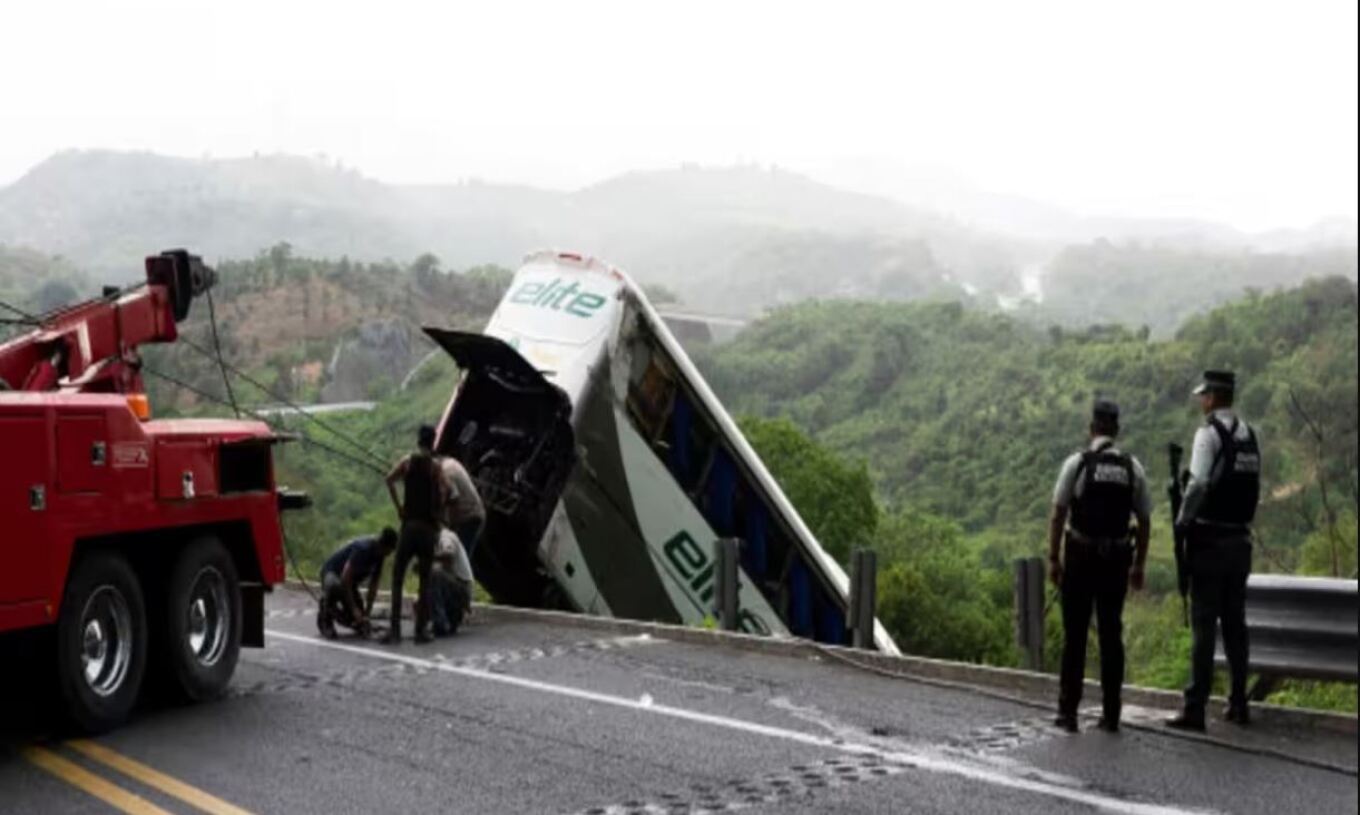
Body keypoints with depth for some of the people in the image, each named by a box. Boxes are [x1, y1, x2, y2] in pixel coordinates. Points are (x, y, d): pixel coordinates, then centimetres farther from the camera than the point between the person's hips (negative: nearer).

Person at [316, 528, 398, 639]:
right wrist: (354, 609, -32)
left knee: (361, 626, -4)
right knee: (335, 586, -45)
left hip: (349, 584, 7)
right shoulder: (363, 548, -31)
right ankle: (324, 618, -17)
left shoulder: (379, 553, -7)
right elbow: (345, 579, -33)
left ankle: (333, 612, 23)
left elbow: (373, 584, -1)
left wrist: (367, 612, -9)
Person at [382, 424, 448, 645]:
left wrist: (398, 507, -4)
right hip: (429, 526, 0)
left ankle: (395, 629, -3)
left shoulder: (407, 461, 5)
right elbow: (443, 492, -14)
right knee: (424, 580, 8)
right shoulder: (435, 465, 1)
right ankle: (421, 629, 6)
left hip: (409, 525, 0)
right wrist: (438, 515, 1)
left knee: (397, 577, 6)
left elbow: (389, 479, -11)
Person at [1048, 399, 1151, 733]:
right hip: (1117, 558, 2)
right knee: (1111, 634, 8)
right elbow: (1144, 521, 6)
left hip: (1081, 556, -2)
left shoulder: (1077, 463, -5)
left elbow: (1058, 515, -8)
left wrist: (1053, 558, -2)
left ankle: (1068, 711, 5)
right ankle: (1111, 714, 9)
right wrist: (1138, 565, 14)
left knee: (1074, 635, 4)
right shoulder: (1133, 468, 4)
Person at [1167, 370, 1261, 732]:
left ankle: (1195, 708, -5)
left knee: (1203, 624, -5)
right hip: (1240, 538, 7)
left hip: (1210, 538, -7)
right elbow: (1255, 487, 12)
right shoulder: (1250, 435, 11)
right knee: (1235, 623, 13)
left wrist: (1182, 522, -8)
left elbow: (1199, 484, -18)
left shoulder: (1210, 433, -11)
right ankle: (1238, 704, 19)